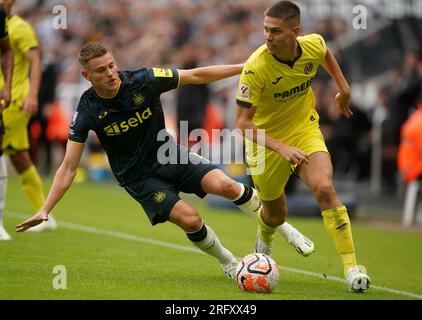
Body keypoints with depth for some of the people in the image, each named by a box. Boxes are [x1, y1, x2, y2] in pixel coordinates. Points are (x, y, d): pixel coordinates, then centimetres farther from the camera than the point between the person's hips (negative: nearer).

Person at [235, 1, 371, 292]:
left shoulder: (314, 45, -16)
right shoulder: (256, 67, -29)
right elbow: (243, 123, -28)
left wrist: (344, 88, 14)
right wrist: (281, 148, -38)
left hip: (305, 130, 2)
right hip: (266, 140, -2)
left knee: (324, 188, -24)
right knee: (276, 215, 13)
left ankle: (351, 266, -21)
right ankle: (265, 238, 53)